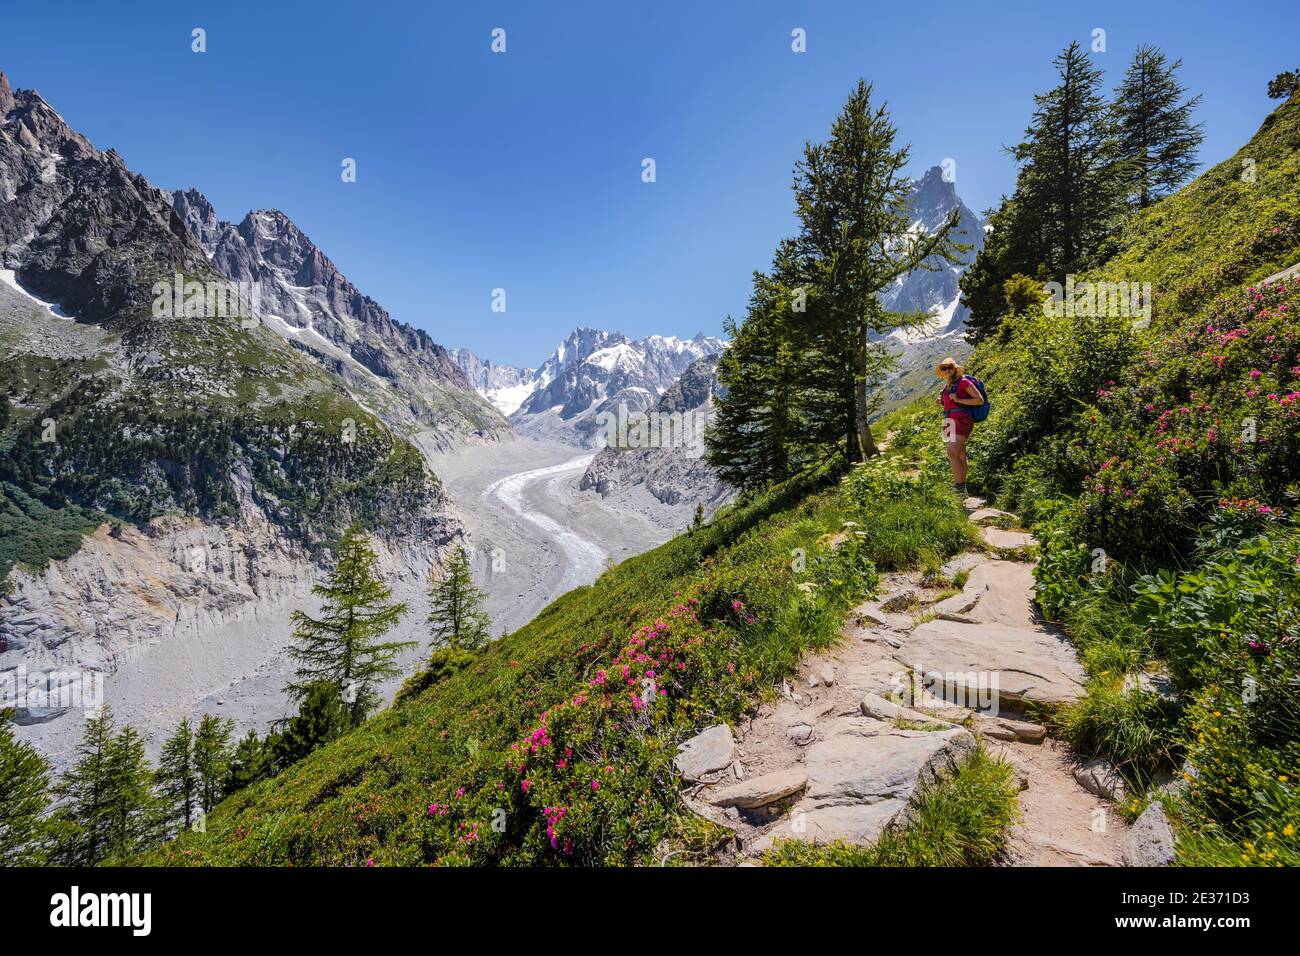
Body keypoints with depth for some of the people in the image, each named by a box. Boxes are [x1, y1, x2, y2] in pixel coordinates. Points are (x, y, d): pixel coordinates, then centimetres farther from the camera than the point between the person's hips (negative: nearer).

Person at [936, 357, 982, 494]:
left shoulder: (963, 381, -3)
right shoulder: (947, 386, 20)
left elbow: (980, 400, -7)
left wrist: (958, 400, -15)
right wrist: (942, 401, 14)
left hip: (960, 421, -9)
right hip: (950, 422, 9)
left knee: (952, 454, -21)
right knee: (960, 456, 9)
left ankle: (960, 488, -21)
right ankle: (962, 489, 12)